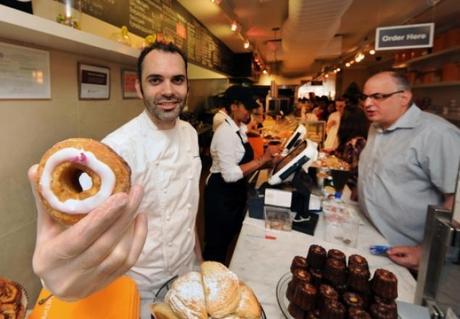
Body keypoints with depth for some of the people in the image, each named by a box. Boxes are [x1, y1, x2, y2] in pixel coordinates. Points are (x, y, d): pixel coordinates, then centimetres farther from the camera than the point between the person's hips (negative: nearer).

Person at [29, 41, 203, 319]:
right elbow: (97, 223, -42)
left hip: (187, 266, 7)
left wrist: (196, 245, 13)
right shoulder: (119, 147, -28)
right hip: (144, 285, -6)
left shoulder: (190, 133, -5)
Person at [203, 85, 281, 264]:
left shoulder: (239, 129, 6)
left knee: (229, 239, 25)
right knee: (217, 245, 9)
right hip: (221, 194, -9)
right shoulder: (225, 133, -24)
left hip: (235, 192, 10)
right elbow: (230, 174, -29)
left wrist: (266, 161, -1)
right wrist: (262, 159, -28)